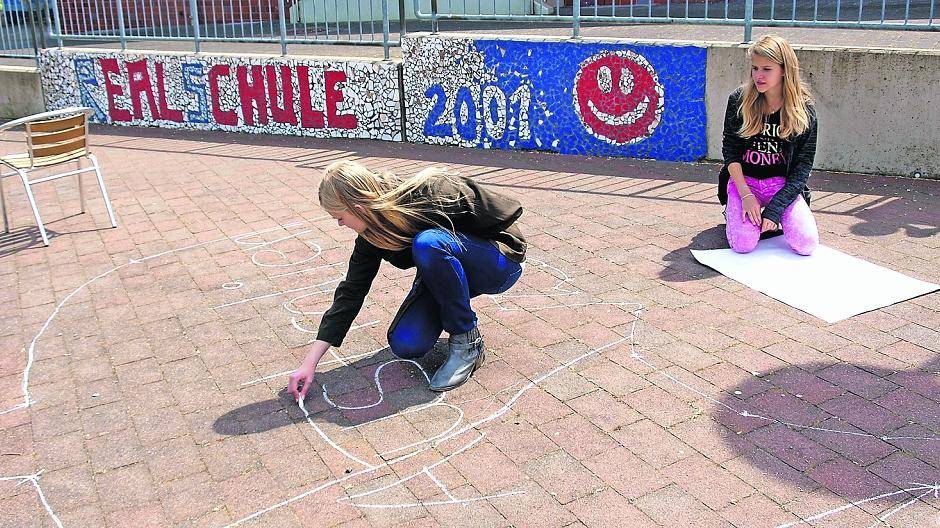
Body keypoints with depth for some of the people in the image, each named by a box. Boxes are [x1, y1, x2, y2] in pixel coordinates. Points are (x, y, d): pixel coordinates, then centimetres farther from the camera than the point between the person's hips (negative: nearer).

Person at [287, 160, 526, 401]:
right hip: (442, 275, 5)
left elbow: (502, 214, -20)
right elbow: (351, 292, -7)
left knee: (427, 244, -35)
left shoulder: (432, 194, -30)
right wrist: (310, 363, -9)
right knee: (405, 345, -18)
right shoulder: (370, 236, -10)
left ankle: (468, 341, -18)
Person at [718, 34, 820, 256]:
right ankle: (732, 212, 12)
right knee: (743, 244, -24)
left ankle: (772, 215, 13)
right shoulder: (739, 100, -7)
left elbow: (803, 165, -8)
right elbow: (730, 150, -6)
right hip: (743, 179, 0)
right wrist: (746, 196, -17)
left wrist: (775, 208, -18)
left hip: (784, 184, 1)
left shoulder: (804, 110, -8)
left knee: (806, 244, -20)